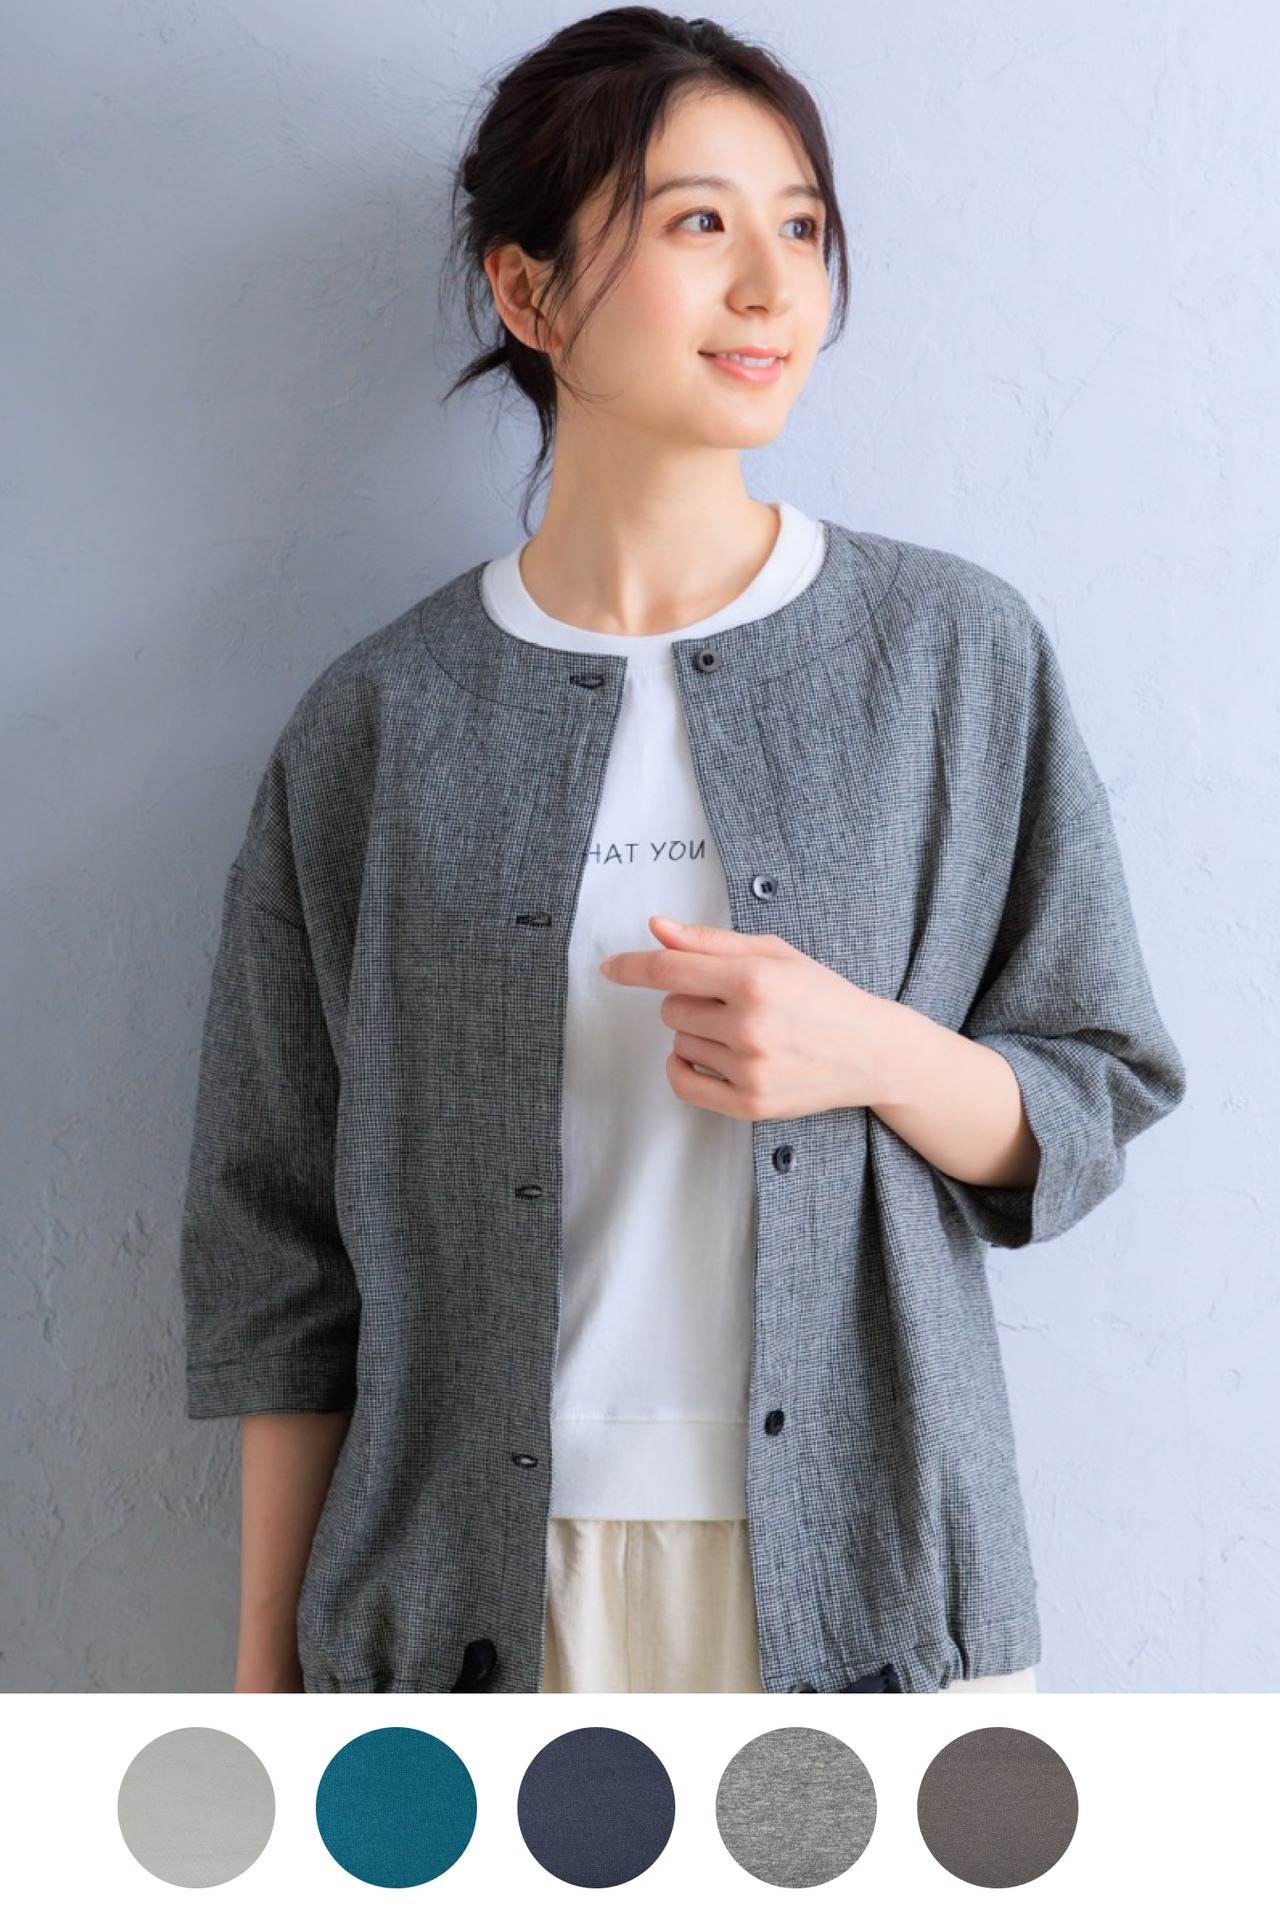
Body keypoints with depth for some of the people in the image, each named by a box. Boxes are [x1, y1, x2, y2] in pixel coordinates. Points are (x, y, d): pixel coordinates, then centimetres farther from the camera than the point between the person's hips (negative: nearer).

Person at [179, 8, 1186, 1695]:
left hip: (864, 1575, 1)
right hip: (488, 1586, 0)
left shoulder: (958, 654, 0)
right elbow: (278, 1233, 4)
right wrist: (269, 1659, 4)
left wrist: (875, 1056, -17)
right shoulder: (377, 727, 0)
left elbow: (1095, 1111, 4)